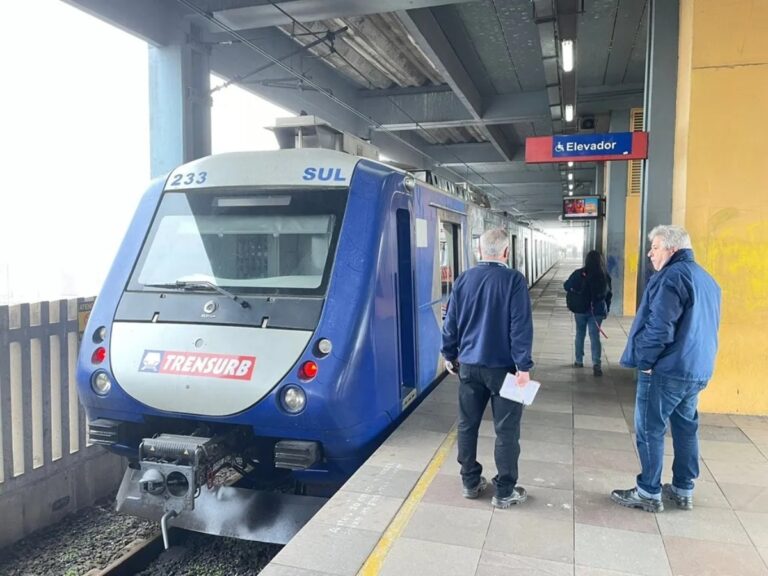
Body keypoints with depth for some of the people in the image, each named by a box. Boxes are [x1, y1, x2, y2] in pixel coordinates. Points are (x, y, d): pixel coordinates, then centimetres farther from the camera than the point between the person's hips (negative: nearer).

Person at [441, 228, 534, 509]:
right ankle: (505, 492, 14)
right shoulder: (514, 280, -11)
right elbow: (521, 326, -15)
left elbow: (451, 321, 7)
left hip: (468, 365, 4)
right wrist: (523, 366, -11)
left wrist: (449, 354, 18)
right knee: (506, 430, 6)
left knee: (467, 425, 14)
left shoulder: (464, 279, 2)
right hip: (502, 366, -4)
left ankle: (470, 482, 25)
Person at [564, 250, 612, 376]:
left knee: (580, 334, 16)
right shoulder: (605, 276, -4)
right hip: (597, 310, 1)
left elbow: (566, 286, 0)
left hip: (580, 309, 0)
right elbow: (608, 294, 4)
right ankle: (597, 363, -15)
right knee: (595, 336, 1)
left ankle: (579, 361, 24)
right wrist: (606, 310, 14)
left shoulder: (579, 274, -11)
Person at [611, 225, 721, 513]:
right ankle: (683, 491, 27)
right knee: (686, 427, 17)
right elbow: (707, 326, 21)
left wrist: (644, 361, -13)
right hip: (698, 369, 9)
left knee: (649, 429, 1)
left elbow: (659, 326, -24)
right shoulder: (707, 279, 14)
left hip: (666, 370, -9)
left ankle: (649, 493, 9)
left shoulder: (672, 276, -17)